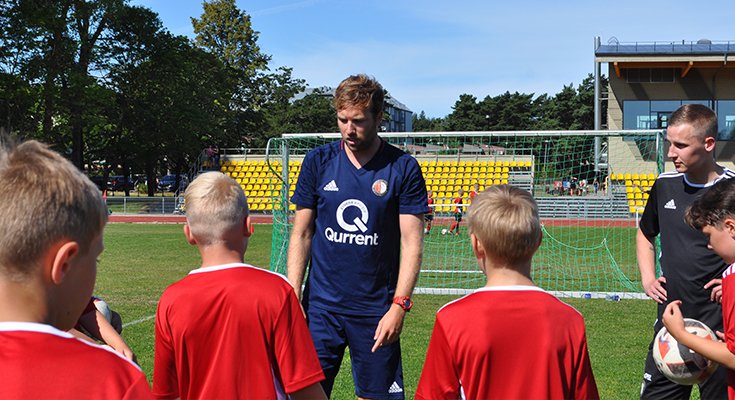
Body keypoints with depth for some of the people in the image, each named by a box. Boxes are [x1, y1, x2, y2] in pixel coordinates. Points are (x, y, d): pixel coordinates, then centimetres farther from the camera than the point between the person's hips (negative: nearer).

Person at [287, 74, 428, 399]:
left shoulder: (403, 168, -4)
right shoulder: (317, 162, 2)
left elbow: (412, 242, -4)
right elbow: (301, 234, 5)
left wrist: (399, 305, -12)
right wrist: (293, 298, -2)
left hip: (376, 310, -1)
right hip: (321, 306, 1)